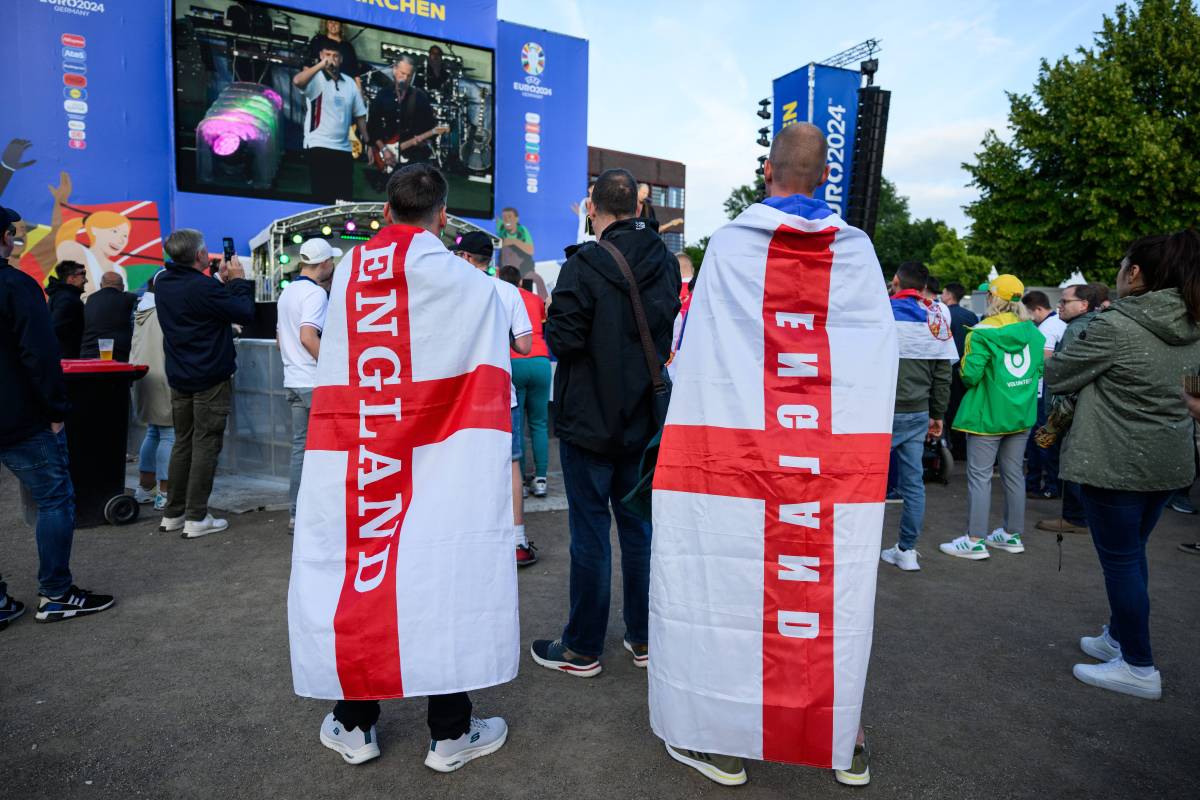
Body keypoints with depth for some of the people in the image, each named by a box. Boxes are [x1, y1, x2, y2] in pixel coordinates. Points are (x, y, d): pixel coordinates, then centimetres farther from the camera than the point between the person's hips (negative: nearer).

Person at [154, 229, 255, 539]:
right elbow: (246, 313, -13)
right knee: (205, 446, -1)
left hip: (179, 378, 8)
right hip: (210, 379, -8)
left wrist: (223, 281, 13)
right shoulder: (203, 287, -20)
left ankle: (172, 514, 21)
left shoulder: (163, 283, 6)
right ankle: (196, 518, 2)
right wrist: (238, 280, 0)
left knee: (182, 443, 15)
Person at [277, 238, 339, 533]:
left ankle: (296, 514, 16)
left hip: (294, 381, 9)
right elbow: (308, 337, -25)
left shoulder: (287, 292, 15)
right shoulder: (315, 293, -14)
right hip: (317, 384, -9)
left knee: (300, 446, 12)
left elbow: (280, 337, 21)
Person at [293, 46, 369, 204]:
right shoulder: (316, 78, -4)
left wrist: (367, 143, 12)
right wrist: (321, 65, -27)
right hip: (319, 146, -5)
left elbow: (359, 114, 17)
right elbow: (297, 82, -26)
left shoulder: (350, 83, 12)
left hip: (344, 149, 5)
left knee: (345, 198, 7)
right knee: (323, 196, -5)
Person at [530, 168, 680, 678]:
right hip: (642, 420, 6)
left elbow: (562, 340, -17)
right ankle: (644, 638, 27)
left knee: (590, 534, 3)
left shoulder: (584, 265, -16)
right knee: (638, 526, 15)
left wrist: (552, 313, 1)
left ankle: (583, 649, 16)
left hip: (589, 420, -6)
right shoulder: (664, 263, 4)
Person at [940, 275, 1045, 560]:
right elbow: (1039, 369, 11)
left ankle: (975, 540, 1)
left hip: (988, 413, -7)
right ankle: (1013, 534, 26)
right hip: (1022, 413, 7)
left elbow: (970, 375, -18)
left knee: (979, 476, -2)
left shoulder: (983, 332, -14)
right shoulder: (1034, 332, 5)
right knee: (1013, 473, 15)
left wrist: (965, 372, 3)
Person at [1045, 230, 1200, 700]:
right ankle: (1118, 638, 34)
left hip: (1115, 463, -8)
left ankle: (1139, 667, 13)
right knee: (1132, 552, 20)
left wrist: (1054, 359, 10)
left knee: (1120, 560, 3)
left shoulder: (1115, 327, -18)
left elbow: (1056, 378, -11)